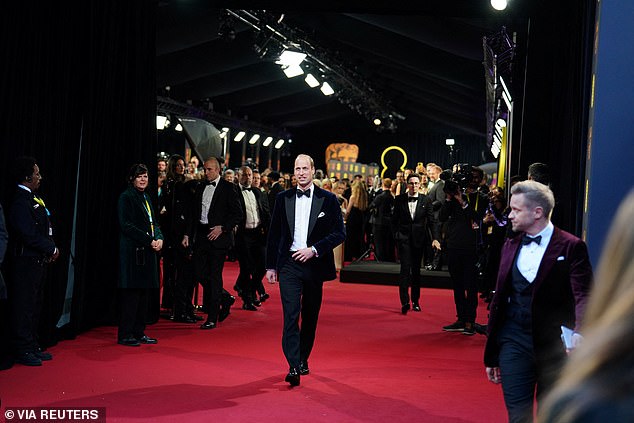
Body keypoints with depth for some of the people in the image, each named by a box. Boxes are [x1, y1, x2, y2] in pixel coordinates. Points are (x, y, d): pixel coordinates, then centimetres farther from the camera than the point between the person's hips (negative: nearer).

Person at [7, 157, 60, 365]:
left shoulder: (34, 198, 13)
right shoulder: (20, 201, -16)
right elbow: (28, 235, -21)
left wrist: (50, 250, 3)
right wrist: (52, 249, -11)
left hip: (38, 261, 10)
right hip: (26, 263, -10)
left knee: (35, 306, 15)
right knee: (24, 307, -1)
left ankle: (33, 347, 25)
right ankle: (23, 351, 6)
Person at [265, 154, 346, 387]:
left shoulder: (328, 199, 1)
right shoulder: (283, 198, 6)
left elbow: (339, 233, -1)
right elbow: (274, 234, 10)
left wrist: (314, 249, -13)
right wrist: (271, 266, 7)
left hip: (314, 264, 0)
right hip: (289, 264, 0)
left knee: (310, 316, 11)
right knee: (290, 315, -11)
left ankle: (303, 359, 29)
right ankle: (294, 367, -13)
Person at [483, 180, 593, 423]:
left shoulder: (571, 247, -6)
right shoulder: (510, 246, 9)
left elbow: (583, 295, -13)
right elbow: (499, 299, 11)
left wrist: (580, 332, -34)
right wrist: (491, 356, 12)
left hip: (554, 346, -3)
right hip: (514, 343, 3)